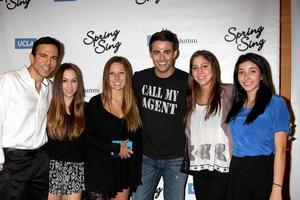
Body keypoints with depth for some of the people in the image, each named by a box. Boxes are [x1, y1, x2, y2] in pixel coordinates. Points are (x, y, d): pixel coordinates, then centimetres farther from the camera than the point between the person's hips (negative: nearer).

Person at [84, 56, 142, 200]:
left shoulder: (134, 104, 3)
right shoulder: (96, 102, -7)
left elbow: (137, 140, 7)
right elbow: (87, 137, -10)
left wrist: (136, 171, 3)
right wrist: (115, 148, -15)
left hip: (125, 169, 3)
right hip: (99, 168, -3)